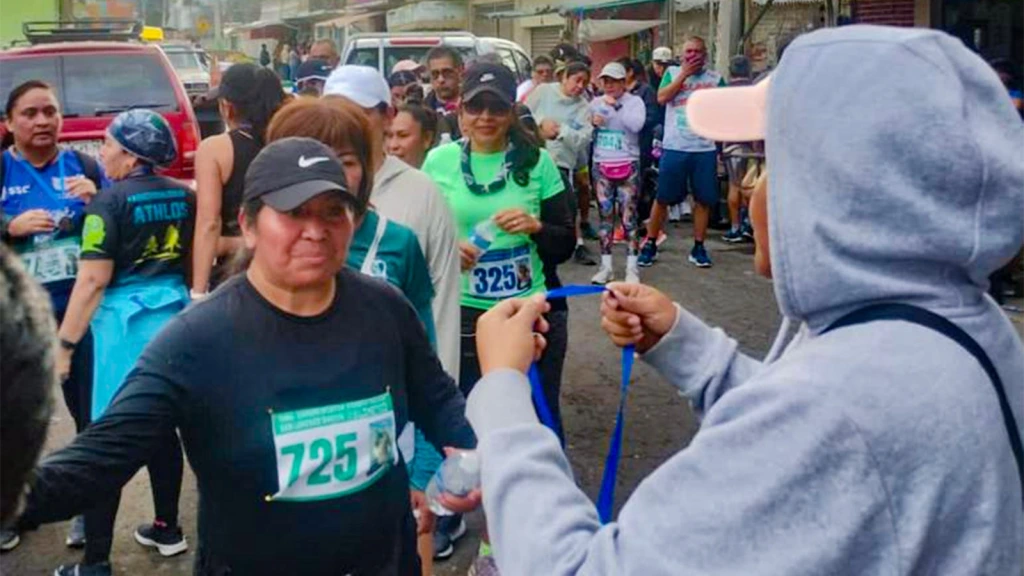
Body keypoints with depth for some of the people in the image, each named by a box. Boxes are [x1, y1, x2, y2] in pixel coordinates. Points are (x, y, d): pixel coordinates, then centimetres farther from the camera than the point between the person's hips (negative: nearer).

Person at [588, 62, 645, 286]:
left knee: (628, 217, -5)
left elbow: (636, 125, -19)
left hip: (628, 166, -3)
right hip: (601, 166, 3)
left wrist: (616, 106, -18)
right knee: (605, 216, 6)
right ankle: (606, 266, 13)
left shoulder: (634, 101, -1)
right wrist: (591, 122, -5)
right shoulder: (595, 103, 9)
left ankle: (632, 267, 1)